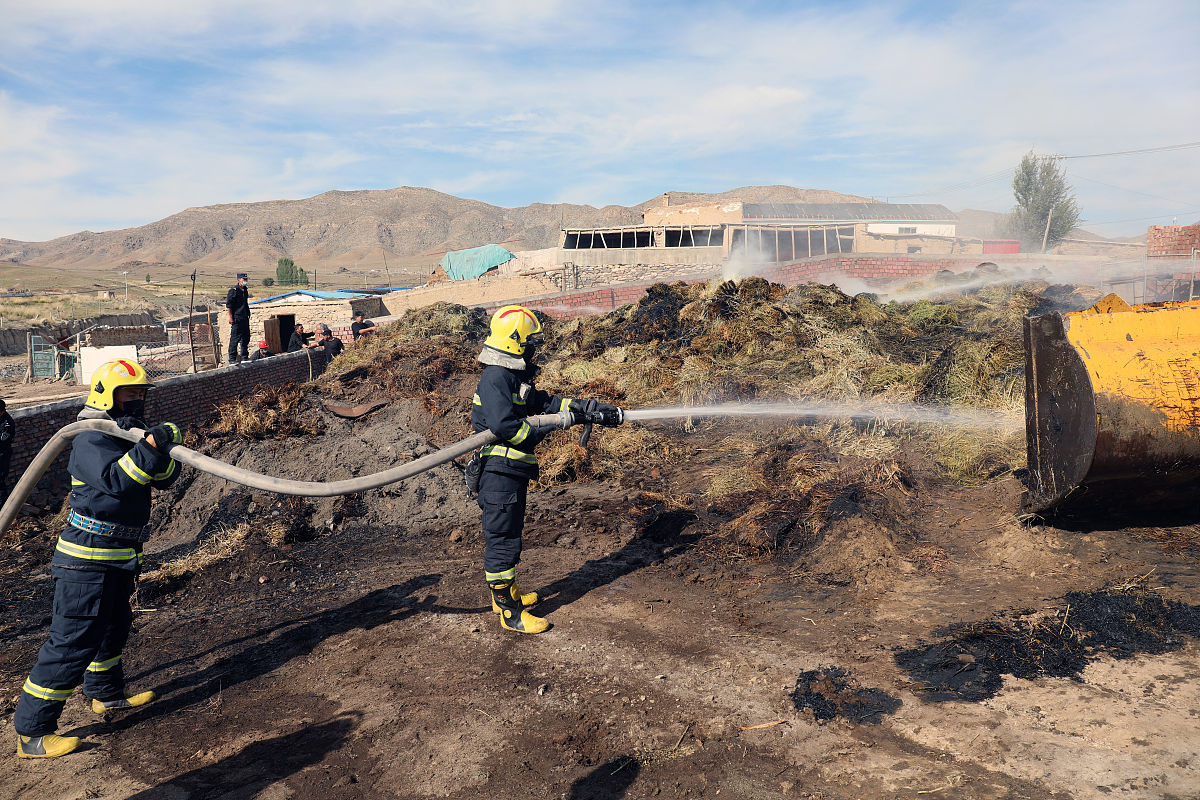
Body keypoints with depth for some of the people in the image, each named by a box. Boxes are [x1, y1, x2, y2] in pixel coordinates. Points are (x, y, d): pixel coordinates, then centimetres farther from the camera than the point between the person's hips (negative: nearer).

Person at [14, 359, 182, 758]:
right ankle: (30, 732, 2)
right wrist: (151, 444, -41)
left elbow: (166, 476, -2)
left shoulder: (130, 438, 11)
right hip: (88, 560, -9)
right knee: (74, 641, -7)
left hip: (118, 558, 10)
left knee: (114, 626, 25)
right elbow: (115, 479, -33)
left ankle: (106, 693, 45)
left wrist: (164, 447, -21)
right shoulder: (91, 441, -16)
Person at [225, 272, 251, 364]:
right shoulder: (233, 290, -10)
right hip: (237, 319, -8)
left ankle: (244, 357, 22)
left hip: (245, 318, 8)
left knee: (246, 338, 12)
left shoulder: (245, 290, 15)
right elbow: (228, 305, -12)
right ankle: (232, 359, -2)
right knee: (235, 339, -6)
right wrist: (231, 318, -16)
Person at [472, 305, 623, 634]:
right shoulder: (496, 378, -17)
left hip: (511, 474, 10)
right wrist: (544, 427, -14)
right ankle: (509, 613, 3)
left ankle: (506, 592, 36)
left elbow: (547, 402, 17)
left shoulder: (516, 377, 15)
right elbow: (504, 425, -26)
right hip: (500, 474, -10)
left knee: (506, 536, 21)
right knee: (502, 540, -3)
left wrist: (594, 410, 13)